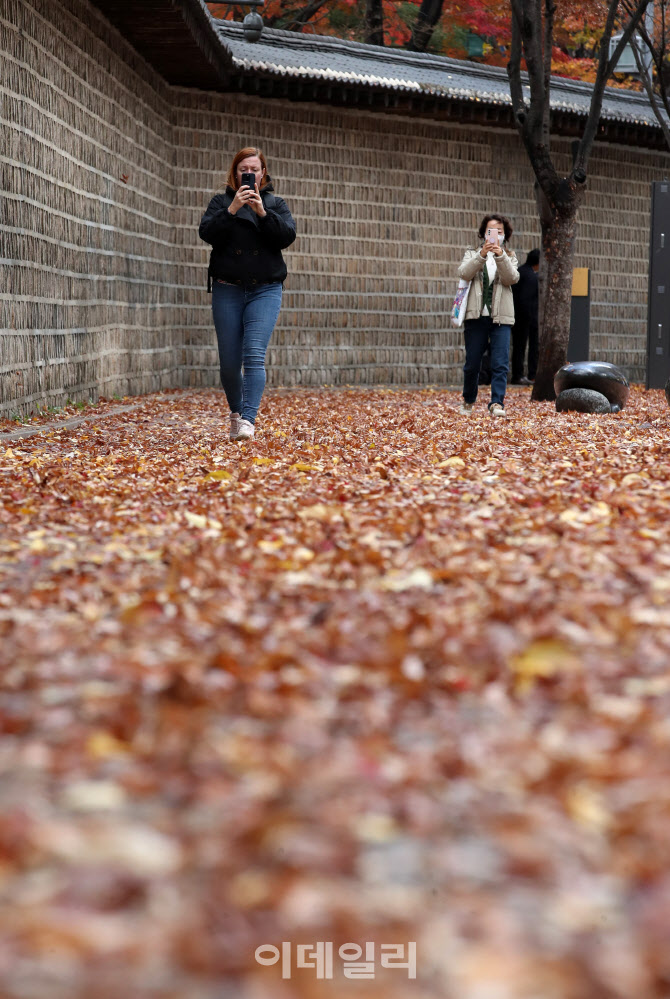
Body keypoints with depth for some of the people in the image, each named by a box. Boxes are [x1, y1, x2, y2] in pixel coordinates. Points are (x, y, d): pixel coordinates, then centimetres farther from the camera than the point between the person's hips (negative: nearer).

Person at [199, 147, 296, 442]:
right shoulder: (221, 201, 8)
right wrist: (231, 210, -18)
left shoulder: (275, 204, 10)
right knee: (229, 360, 3)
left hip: (265, 290, -1)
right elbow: (207, 232, -7)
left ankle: (248, 419, -24)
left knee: (254, 355, -17)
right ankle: (236, 412, 26)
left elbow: (287, 236, -5)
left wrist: (263, 212, -16)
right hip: (228, 290, 1)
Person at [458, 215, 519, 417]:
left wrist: (501, 257, -23)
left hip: (501, 318, 0)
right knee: (472, 363, 6)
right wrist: (482, 255, -23)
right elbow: (464, 273, -10)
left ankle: (497, 403, -15)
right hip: (476, 316, 0)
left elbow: (512, 278, -8)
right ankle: (468, 401, 25)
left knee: (500, 364, -11)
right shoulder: (472, 254, 11)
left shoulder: (509, 257, 12)